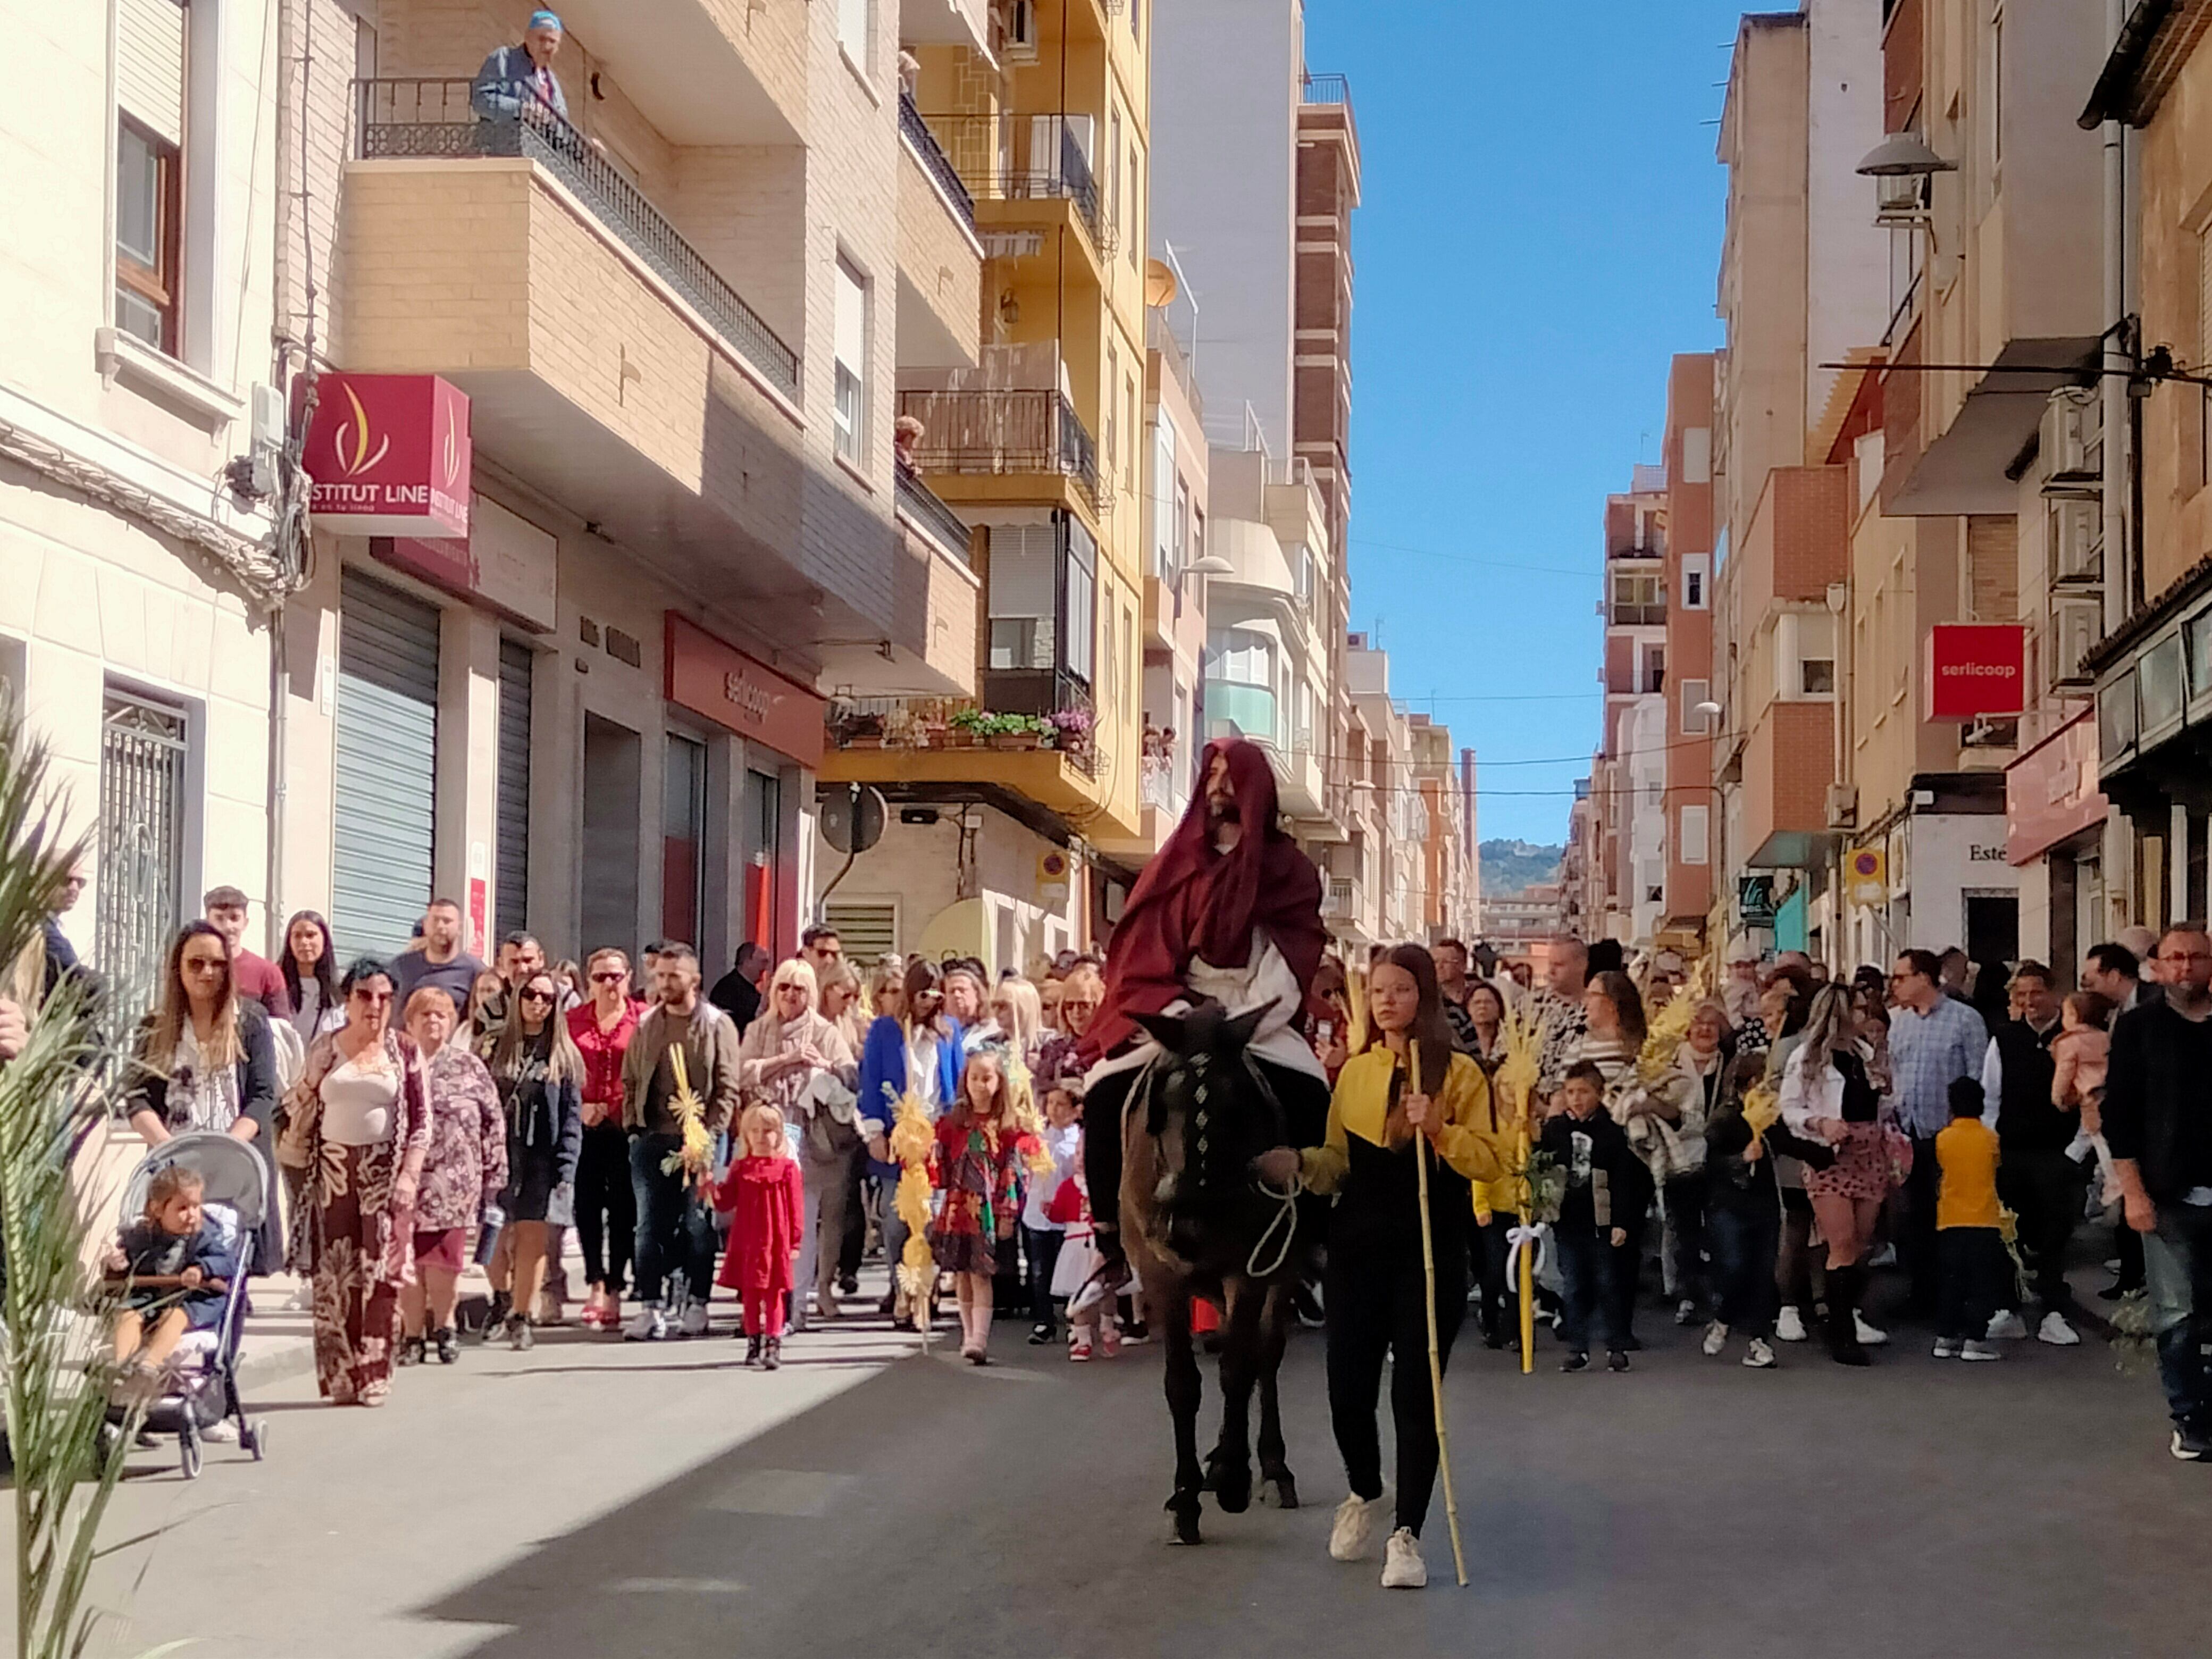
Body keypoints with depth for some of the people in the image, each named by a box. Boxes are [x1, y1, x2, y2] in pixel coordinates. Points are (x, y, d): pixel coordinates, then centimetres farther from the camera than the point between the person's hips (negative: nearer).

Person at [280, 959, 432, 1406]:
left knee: (381, 1276, -5)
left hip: (385, 1172, -1)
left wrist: (409, 1175, -6)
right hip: (333, 1172, 1)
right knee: (333, 1278, -1)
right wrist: (296, 1167, 8)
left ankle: (373, 1377, 1)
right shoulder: (324, 1049, 6)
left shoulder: (404, 1051, 4)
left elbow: (421, 1119, 3)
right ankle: (338, 1377, 4)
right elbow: (302, 1109, 11)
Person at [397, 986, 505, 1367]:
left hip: (453, 1186, 0)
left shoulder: (468, 1068, 8)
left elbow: (494, 1122, 8)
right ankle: (412, 1335, 12)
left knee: (444, 1263, -2)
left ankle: (445, 1327, 18)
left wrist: (493, 1174, 3)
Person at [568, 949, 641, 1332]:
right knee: (587, 1204, 0)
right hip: (585, 1127, 2)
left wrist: (612, 1108, -7)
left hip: (626, 1126, -2)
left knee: (622, 1207, 1)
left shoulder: (643, 1017, 1)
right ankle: (596, 1283, 8)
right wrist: (580, 1107, -6)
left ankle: (615, 1289, 7)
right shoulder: (573, 1020, 9)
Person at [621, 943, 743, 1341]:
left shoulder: (717, 1025, -2)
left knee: (698, 1226, 3)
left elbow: (728, 1089, -6)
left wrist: (707, 1136, -13)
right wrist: (634, 1126, 3)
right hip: (651, 1140, 3)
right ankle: (650, 1307, 4)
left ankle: (697, 1305, 11)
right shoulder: (646, 1025, 10)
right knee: (650, 1226, 2)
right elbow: (631, 1081, 15)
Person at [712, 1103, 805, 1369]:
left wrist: (794, 1242, -4)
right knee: (749, 1292, 9)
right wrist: (711, 1187, -13)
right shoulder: (741, 1168, 7)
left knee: (773, 1292, -3)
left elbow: (796, 1207, -2)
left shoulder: (787, 1167, -3)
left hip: (775, 1240, -3)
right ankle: (753, 1343, 19)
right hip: (746, 1240, 3)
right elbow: (725, 1202, 6)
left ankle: (773, 1345, -3)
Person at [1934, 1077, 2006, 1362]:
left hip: (1949, 1221, 2)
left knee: (1951, 1281, 10)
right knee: (1982, 1282, 1)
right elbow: (1998, 1169, 11)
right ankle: (1975, 1339, -4)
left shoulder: (1943, 1139, -2)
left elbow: (1938, 1175, 8)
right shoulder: (1991, 1138, -4)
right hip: (1985, 1221, -2)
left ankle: (1945, 1337, 10)